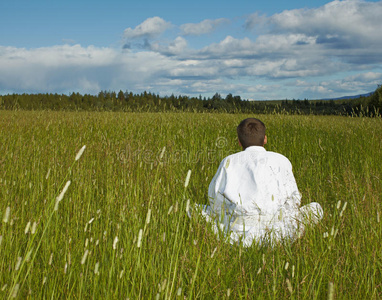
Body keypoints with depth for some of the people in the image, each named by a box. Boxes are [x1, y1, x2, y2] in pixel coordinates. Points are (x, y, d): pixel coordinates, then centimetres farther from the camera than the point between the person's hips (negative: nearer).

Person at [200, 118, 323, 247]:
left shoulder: (228, 162, 11)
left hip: (236, 231, 1)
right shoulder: (280, 160, 8)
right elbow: (293, 200, 8)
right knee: (315, 208, 21)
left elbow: (215, 198, 10)